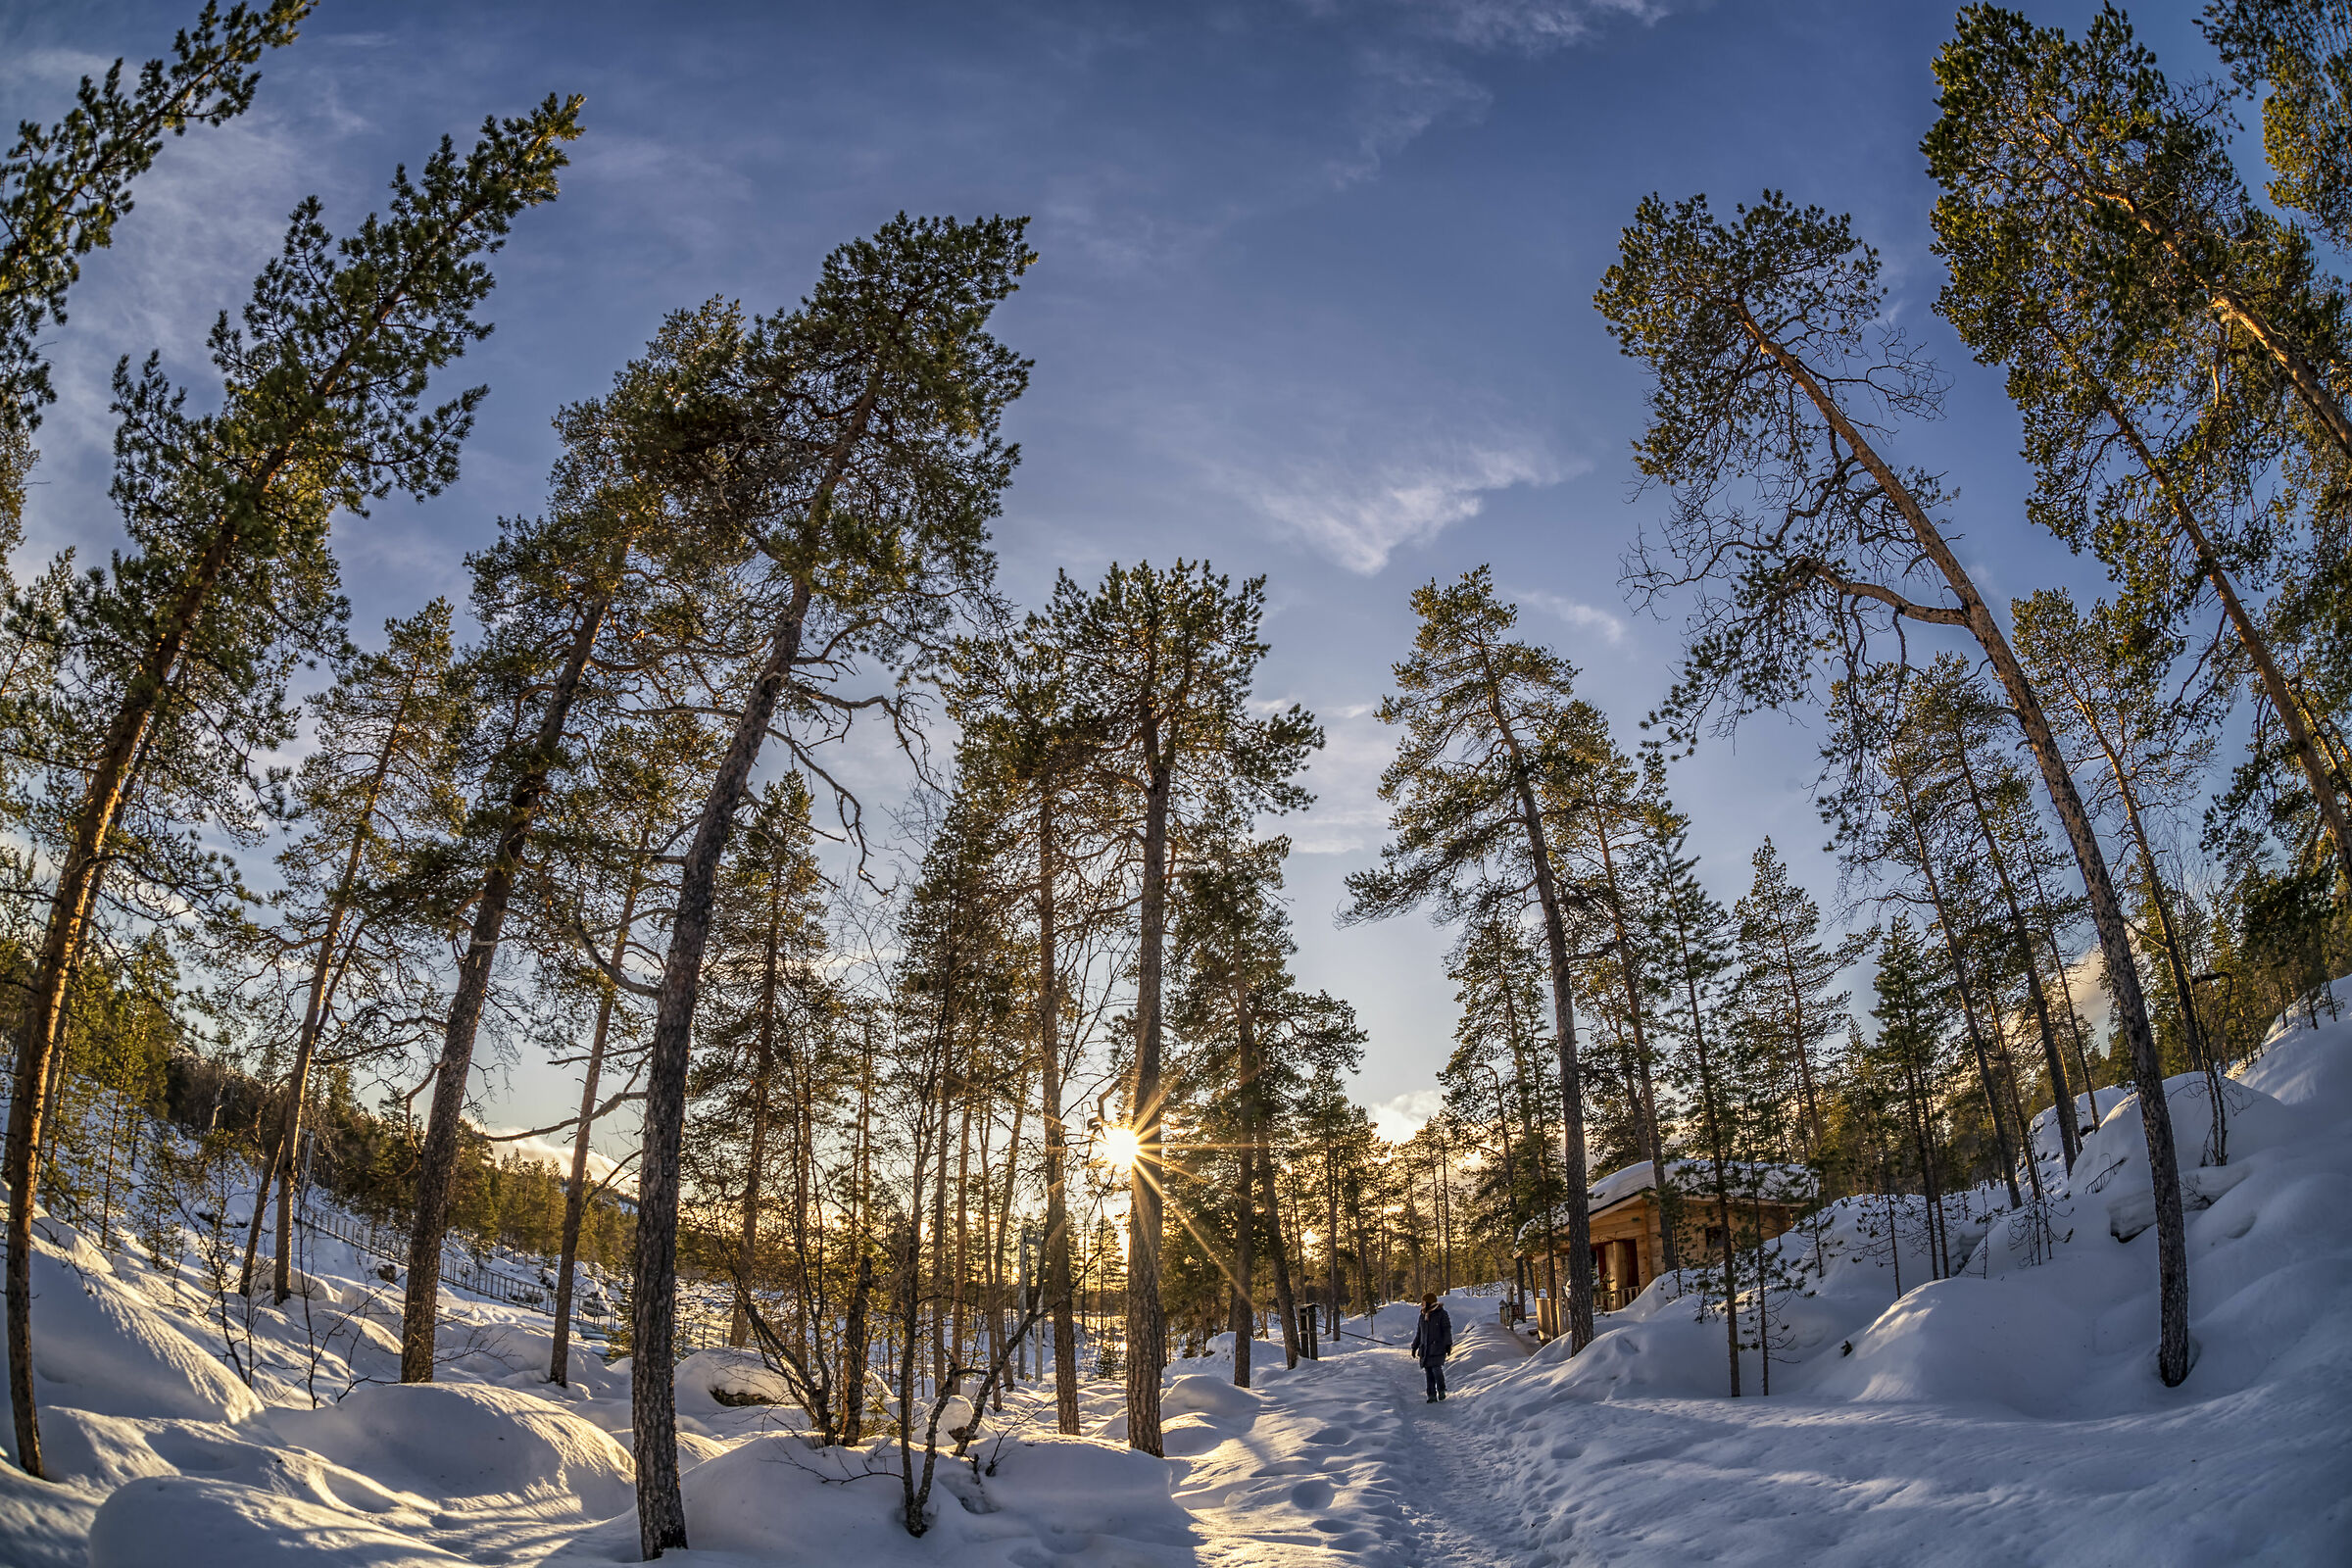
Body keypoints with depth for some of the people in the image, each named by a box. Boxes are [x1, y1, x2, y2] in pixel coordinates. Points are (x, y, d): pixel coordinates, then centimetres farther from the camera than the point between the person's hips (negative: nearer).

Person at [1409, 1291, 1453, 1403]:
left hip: (1437, 1348, -6)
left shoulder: (1441, 1314, -3)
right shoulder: (1423, 1315, 15)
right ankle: (1432, 1396, 8)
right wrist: (1414, 1346, 22)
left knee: (1436, 1369, -15)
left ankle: (1441, 1391, 6)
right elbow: (1418, 1333, 22)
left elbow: (1447, 1330, -5)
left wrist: (1448, 1344, -12)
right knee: (1428, 1373, 3)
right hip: (1425, 1349, 6)